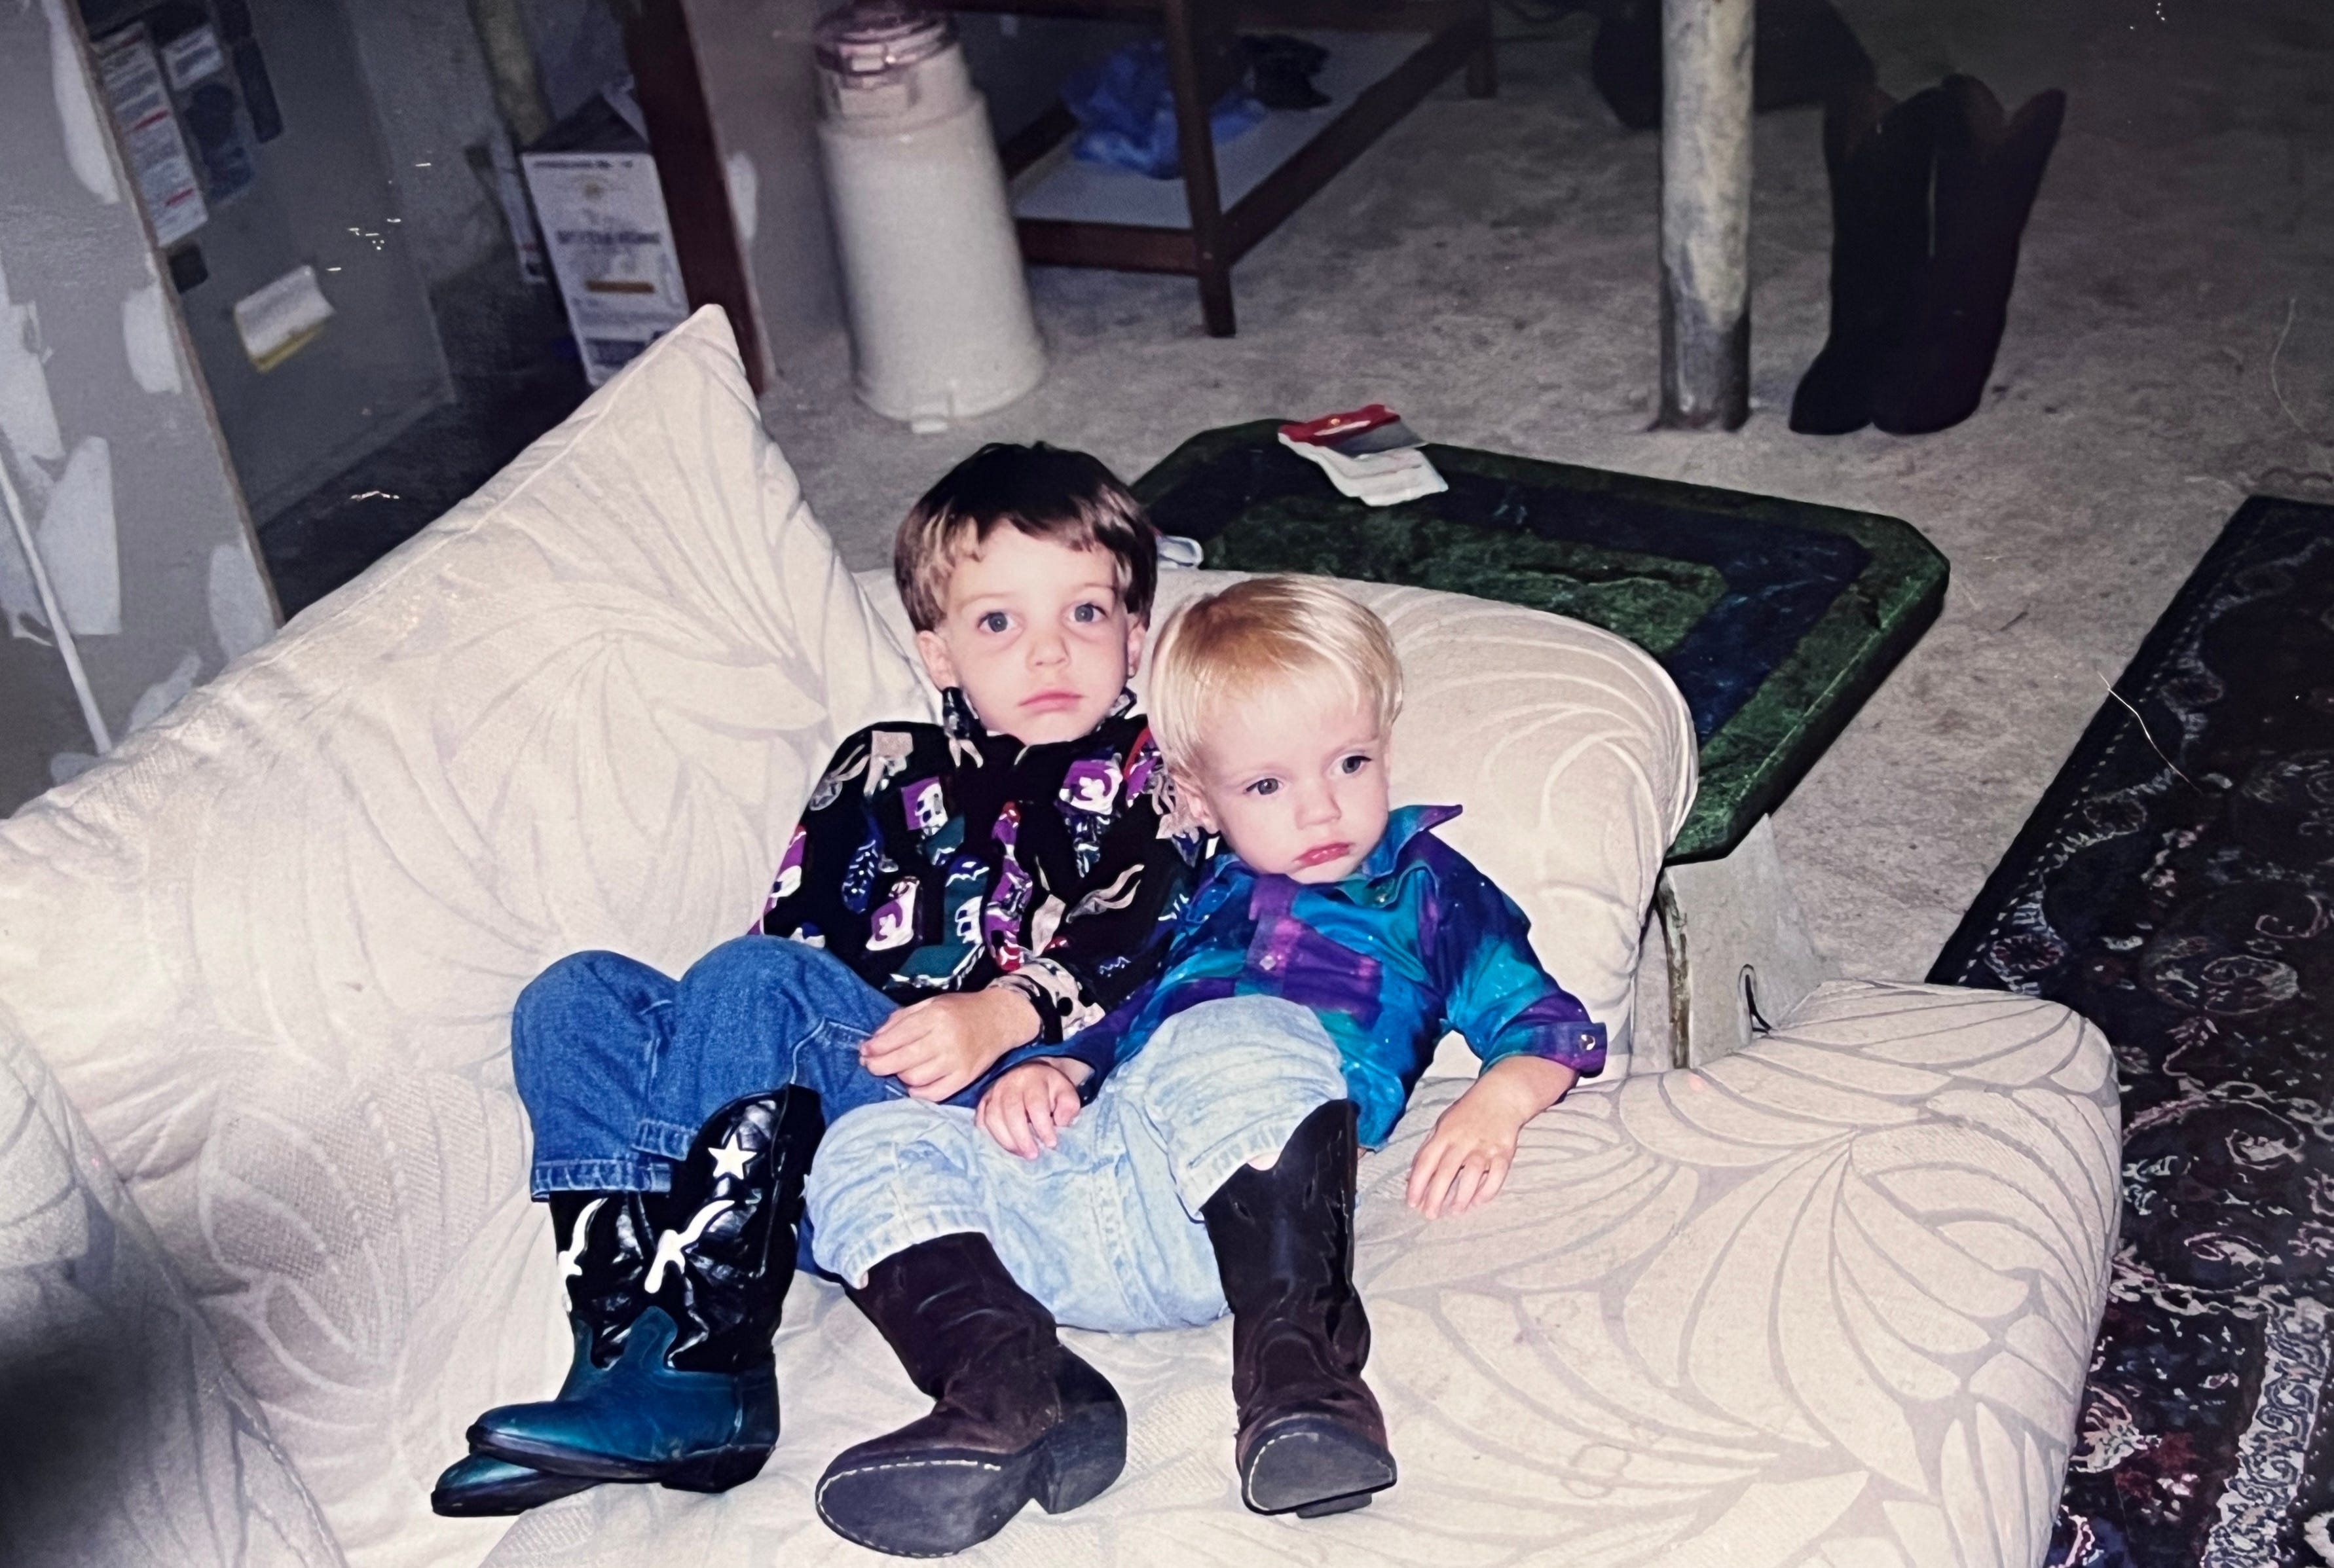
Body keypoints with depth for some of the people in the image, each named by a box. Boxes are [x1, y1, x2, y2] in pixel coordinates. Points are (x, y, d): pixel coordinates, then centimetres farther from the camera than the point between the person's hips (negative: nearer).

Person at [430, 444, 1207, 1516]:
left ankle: (691, 1369, -33)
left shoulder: (1152, 777, 14)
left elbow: (1128, 940, -4)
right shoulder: (883, 767, 25)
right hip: (830, 1092, 6)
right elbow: (797, 928, 13)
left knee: (753, 984, -27)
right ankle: (623, 1330, -30)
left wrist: (1004, 1017, -23)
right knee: (576, 996, -10)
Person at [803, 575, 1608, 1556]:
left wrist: (1493, 1105, -9)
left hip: (1235, 1194, -5)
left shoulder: (1425, 885, 23)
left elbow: (1551, 1024, 14)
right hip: (1072, 1181, 6)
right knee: (869, 1148, -10)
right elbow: (1110, 1026, 30)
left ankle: (1296, 1356, -42)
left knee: (1239, 1036, -36)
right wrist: (1044, 1069, 6)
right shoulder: (1199, 898, 32)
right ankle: (1010, 1390, -33)